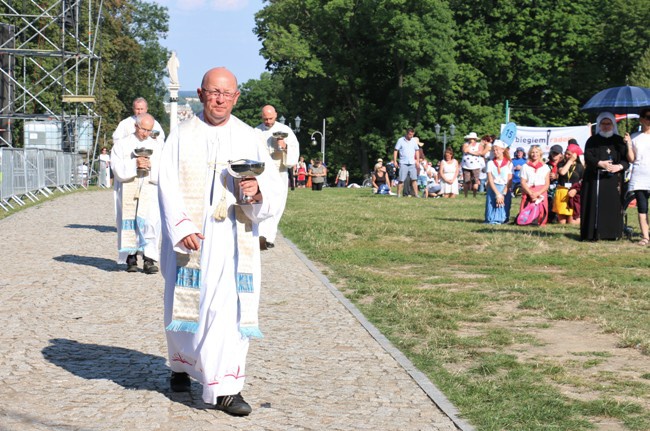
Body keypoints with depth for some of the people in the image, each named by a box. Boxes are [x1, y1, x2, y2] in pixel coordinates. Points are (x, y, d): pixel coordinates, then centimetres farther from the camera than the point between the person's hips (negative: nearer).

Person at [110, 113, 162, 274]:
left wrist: (150, 166, -13)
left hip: (149, 190, 0)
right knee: (129, 221, -7)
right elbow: (117, 169, -2)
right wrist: (134, 164, -16)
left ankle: (149, 260, -20)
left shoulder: (157, 147, 16)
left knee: (149, 220, -16)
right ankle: (131, 258, -1)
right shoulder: (121, 145, 12)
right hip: (127, 190, 0)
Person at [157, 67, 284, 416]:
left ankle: (225, 388, -4)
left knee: (230, 309, -6)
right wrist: (182, 228, -17)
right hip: (190, 239, 0)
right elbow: (169, 188, -3)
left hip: (234, 239, 0)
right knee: (186, 305, 9)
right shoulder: (181, 137, 5)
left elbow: (276, 187, 3)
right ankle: (181, 365, 36)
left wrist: (258, 189, -20)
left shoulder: (250, 139, 8)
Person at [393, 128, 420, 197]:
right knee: (401, 180, -4)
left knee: (414, 179, -2)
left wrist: (417, 161, 9)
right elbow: (396, 150, -1)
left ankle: (416, 194, 0)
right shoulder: (400, 140, -2)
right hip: (403, 163, -3)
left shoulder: (414, 141, 9)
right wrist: (395, 161, -6)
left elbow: (417, 151, 17)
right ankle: (399, 194, 2)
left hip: (412, 163, 3)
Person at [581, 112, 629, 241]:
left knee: (613, 205, -3)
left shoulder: (619, 141, 12)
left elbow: (626, 158, 6)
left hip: (614, 179, 2)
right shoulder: (593, 140, 7)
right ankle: (593, 234, -7)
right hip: (595, 178, -2)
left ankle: (612, 233, 2)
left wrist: (619, 166, -15)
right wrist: (600, 163, -22)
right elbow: (588, 156, -5)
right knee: (596, 205, -7)